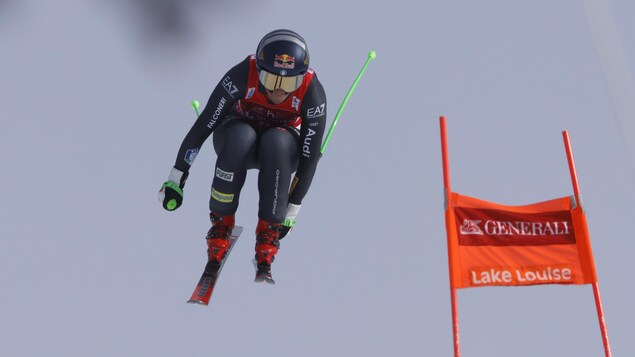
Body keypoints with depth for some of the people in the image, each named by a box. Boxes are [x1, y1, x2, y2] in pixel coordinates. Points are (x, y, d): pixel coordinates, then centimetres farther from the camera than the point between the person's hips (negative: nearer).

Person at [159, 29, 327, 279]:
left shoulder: (312, 93, -28)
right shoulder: (242, 75, -30)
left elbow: (309, 157, -21)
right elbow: (203, 126, -24)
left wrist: (292, 211, -18)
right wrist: (176, 178, -21)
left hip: (282, 148, 0)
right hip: (239, 131, 0)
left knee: (275, 141, -36)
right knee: (241, 136, -37)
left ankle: (269, 231, -23)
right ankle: (222, 221, -20)